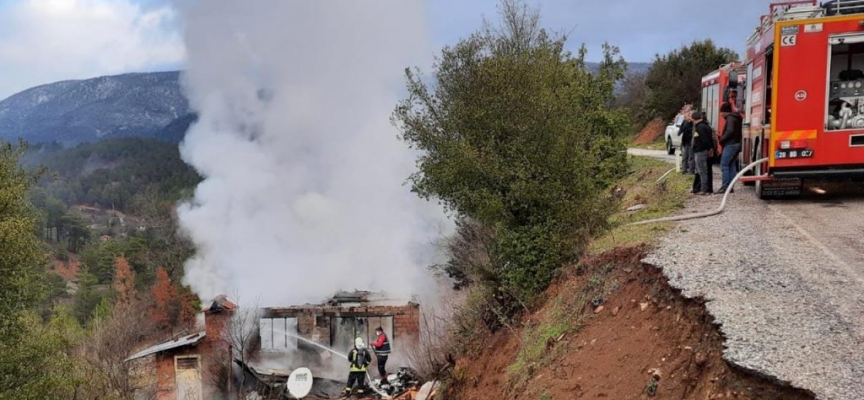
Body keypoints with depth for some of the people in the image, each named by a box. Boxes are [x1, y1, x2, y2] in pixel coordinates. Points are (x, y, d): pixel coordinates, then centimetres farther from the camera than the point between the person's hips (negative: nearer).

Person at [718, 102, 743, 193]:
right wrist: (722, 137, 13)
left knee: (724, 165, -8)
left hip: (730, 145, -10)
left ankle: (725, 186, -12)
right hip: (736, 144, 10)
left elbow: (730, 131, -23)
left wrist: (722, 139, -11)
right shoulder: (736, 118, 19)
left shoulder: (730, 118, -11)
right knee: (732, 165, 10)